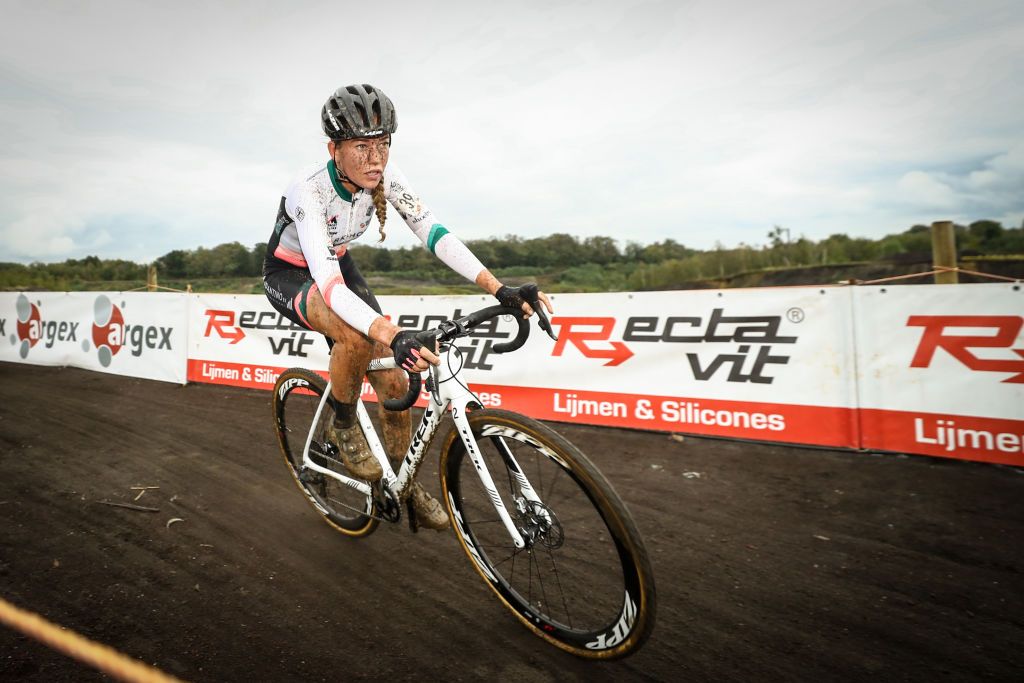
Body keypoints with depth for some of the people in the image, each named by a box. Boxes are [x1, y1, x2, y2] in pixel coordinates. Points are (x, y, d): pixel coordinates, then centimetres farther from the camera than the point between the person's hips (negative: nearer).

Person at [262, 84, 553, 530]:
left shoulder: (383, 175, -20)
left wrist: (498, 288, -34)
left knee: (393, 380, -6)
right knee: (359, 336, -38)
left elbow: (431, 231, -23)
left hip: (338, 265, 5)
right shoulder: (309, 191, -35)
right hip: (290, 276, -5)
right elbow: (327, 281, -46)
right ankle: (343, 427, -8)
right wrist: (392, 335, -62)